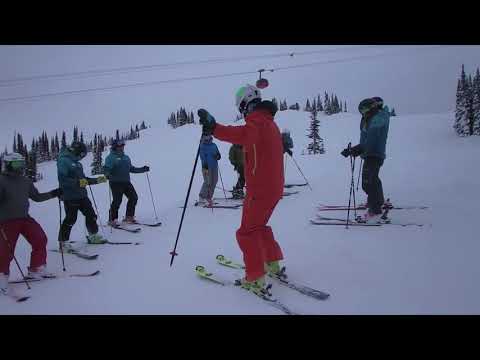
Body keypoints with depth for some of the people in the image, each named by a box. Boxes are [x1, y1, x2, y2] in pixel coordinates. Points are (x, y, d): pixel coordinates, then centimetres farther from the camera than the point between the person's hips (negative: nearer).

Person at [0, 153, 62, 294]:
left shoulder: (25, 181, 9)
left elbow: (37, 197, 18)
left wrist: (53, 193, 11)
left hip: (25, 218, 6)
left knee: (40, 240, 0)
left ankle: (37, 269, 15)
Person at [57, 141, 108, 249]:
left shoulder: (76, 163, 18)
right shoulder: (64, 160, -9)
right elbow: (62, 179, -20)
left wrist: (97, 180, 16)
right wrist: (77, 182, -28)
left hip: (81, 195, 9)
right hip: (70, 196, -9)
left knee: (91, 214, 11)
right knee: (71, 219, -6)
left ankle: (93, 236, 26)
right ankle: (63, 242, 7)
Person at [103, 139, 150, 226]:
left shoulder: (126, 157, 21)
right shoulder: (111, 157, -1)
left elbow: (131, 169, 28)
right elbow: (107, 168, -13)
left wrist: (143, 169, 26)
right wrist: (107, 174, -34)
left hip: (126, 182, 7)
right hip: (116, 182, -7)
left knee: (134, 197, 2)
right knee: (117, 200, -11)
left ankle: (129, 216, 17)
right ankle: (112, 220, 4)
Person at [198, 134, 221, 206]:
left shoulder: (214, 145, 17)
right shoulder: (202, 146, 0)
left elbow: (218, 154, 18)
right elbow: (202, 157, -8)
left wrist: (218, 156, -6)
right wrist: (204, 166, -17)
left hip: (214, 166, 7)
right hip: (207, 167, -7)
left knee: (214, 182, 7)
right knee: (208, 182, -13)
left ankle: (208, 198, 16)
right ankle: (202, 198, -6)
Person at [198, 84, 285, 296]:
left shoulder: (256, 122, -16)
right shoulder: (270, 123, 16)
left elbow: (241, 135, -40)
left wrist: (214, 128, -50)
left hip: (260, 189, -9)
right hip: (275, 187, 9)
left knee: (247, 232, 1)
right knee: (260, 226, 25)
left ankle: (256, 280, 3)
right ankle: (273, 264, 33)